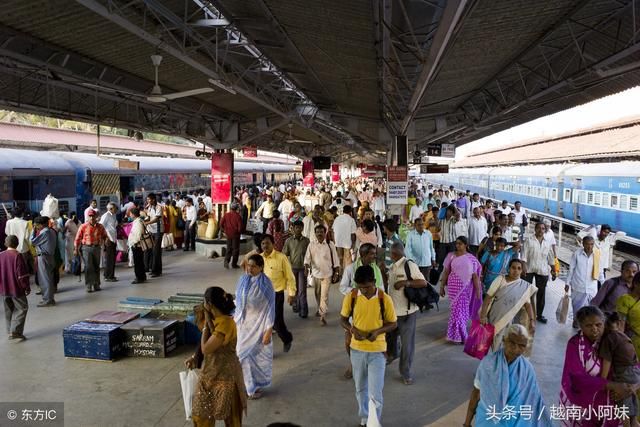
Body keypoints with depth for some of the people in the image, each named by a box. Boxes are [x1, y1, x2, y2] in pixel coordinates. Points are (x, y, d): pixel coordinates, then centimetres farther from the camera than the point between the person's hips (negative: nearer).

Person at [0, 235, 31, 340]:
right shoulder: (17, 256, -15)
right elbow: (22, 274, -15)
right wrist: (27, 287, -5)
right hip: (16, 289, -6)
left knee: (9, 310, 17)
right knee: (22, 308, 5)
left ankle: (10, 332, 24)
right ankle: (15, 331, -5)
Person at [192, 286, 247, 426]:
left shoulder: (225, 323, -27)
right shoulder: (217, 320, 1)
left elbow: (205, 349, -24)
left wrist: (207, 323, -18)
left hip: (224, 375, -9)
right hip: (212, 373, 9)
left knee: (230, 415, 12)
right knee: (201, 413, 20)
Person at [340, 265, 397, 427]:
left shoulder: (384, 299, -14)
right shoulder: (351, 297, -10)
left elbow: (392, 324, -3)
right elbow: (343, 319, 3)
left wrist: (377, 331, -21)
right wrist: (352, 330, -17)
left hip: (377, 351, -2)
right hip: (357, 349, 2)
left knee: (375, 393, -3)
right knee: (361, 388, 19)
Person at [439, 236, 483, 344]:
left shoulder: (471, 258, -3)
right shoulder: (451, 256, 0)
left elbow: (475, 275, -1)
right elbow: (446, 272, 3)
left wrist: (478, 290, -3)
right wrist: (442, 286, 3)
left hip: (465, 288, 0)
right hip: (453, 287, 0)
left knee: (461, 310, 5)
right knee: (457, 310, 5)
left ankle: (456, 334, 21)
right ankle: (458, 335, 20)